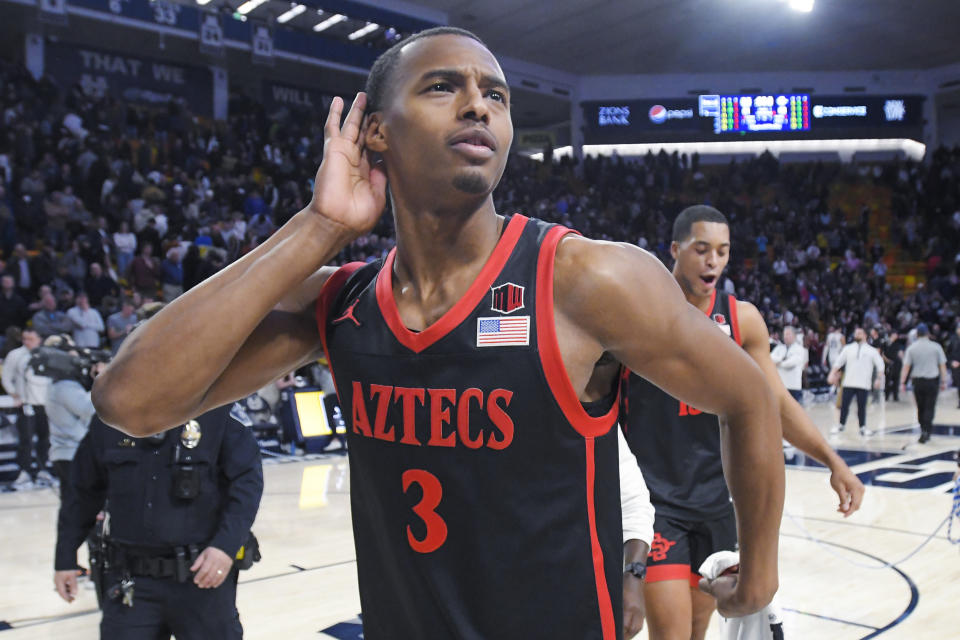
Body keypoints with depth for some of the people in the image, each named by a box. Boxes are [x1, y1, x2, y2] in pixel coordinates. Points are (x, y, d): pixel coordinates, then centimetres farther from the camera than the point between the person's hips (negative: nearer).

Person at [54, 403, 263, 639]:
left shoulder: (215, 408, -8)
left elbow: (247, 478, -11)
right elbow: (84, 491, 13)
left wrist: (227, 544, -22)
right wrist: (65, 558, 14)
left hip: (202, 573, -2)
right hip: (130, 579, 3)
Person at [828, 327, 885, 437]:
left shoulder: (872, 351, 5)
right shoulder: (848, 348, 9)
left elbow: (880, 365, 5)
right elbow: (838, 362, 10)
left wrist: (879, 379, -4)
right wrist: (832, 374, 1)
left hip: (863, 384, -1)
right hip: (848, 383, 1)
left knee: (862, 406, 2)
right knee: (844, 405, 2)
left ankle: (863, 427, 15)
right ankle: (841, 425, 17)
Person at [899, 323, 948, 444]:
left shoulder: (911, 348, -1)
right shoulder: (936, 346, -2)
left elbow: (906, 367, -4)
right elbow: (942, 365, -1)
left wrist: (902, 383, -1)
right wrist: (943, 381, 5)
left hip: (918, 381, 2)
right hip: (932, 380, -2)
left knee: (920, 407, 14)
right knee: (930, 407, 0)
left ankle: (924, 431, 23)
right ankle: (926, 432, -11)